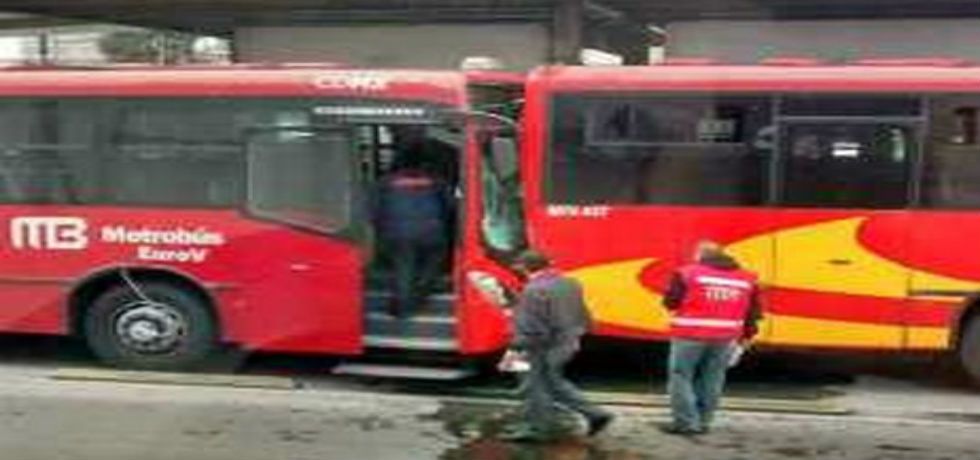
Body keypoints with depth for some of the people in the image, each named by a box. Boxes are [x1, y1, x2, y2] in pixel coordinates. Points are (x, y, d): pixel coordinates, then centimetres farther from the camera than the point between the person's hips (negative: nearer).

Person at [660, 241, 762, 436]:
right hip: (726, 337, 5)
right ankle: (703, 421, 19)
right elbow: (753, 311, 14)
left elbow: (671, 302, -1)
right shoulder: (747, 279, 11)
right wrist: (746, 334, 23)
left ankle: (686, 422, 1)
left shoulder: (688, 273, -3)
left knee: (681, 376, 5)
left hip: (691, 334, -5)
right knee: (712, 379, 14)